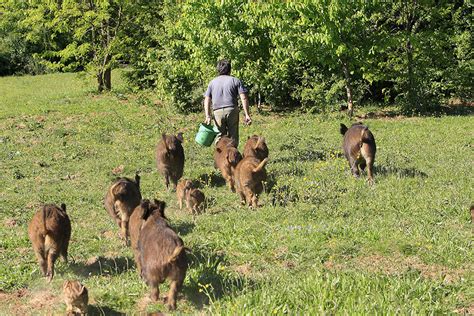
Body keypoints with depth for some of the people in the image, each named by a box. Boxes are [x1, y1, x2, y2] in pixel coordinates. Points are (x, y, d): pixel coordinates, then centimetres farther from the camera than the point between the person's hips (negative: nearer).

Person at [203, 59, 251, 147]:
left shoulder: (212, 82, 16)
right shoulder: (235, 80, 8)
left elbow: (207, 100, 7)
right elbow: (244, 98, -2)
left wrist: (208, 116, 3)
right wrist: (247, 115, -3)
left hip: (217, 112, 2)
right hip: (232, 110, -2)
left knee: (220, 136, 9)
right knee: (233, 137, 4)